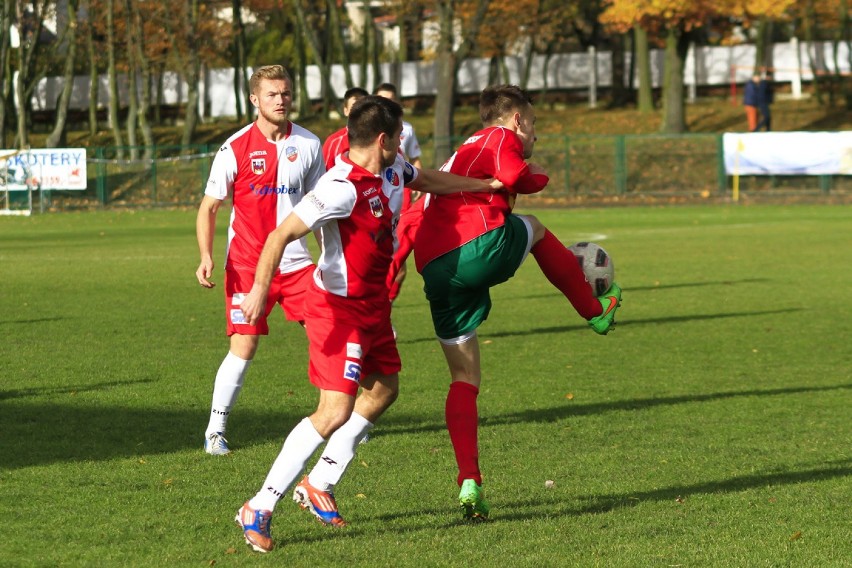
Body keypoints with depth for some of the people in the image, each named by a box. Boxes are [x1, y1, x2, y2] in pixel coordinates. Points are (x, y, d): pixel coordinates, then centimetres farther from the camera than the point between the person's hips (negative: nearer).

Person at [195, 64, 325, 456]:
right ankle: (215, 431, 3)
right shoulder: (235, 148, -6)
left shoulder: (308, 144, 5)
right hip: (247, 265, -3)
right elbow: (208, 207, -1)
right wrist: (206, 257, -15)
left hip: (297, 262, 3)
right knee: (243, 347, -10)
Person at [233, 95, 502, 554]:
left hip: (372, 303, 10)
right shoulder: (343, 188, -28)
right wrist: (260, 289, -43)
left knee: (382, 390, 20)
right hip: (339, 308, -10)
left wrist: (486, 185, 33)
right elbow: (281, 234, -32)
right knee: (335, 412, -16)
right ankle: (258, 510, -10)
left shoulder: (391, 169, 1)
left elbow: (427, 180, 25)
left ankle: (318, 486, 31)